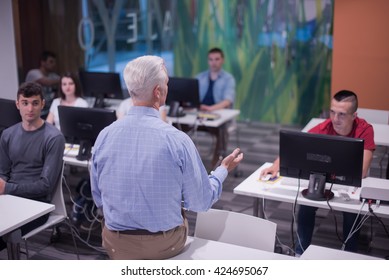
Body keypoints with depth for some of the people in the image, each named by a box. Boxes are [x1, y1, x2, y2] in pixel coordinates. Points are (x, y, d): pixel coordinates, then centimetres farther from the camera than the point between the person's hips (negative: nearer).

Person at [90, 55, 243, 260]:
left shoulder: (104, 136, -9)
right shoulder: (177, 140, -19)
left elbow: (98, 199, 3)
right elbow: (201, 202, -8)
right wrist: (223, 170, 9)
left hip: (117, 244, 2)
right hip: (165, 244, -2)